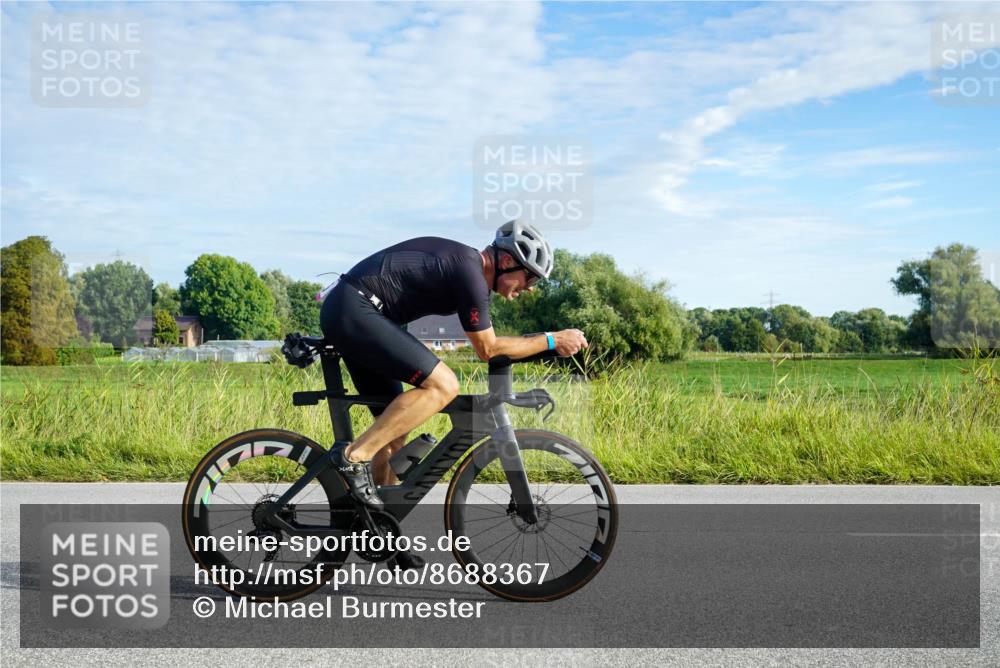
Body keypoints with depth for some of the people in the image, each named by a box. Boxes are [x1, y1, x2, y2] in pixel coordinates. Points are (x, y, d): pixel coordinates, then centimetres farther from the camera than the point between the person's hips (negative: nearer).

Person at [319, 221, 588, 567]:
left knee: (394, 428, 13)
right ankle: (356, 457, -15)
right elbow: (488, 348, -8)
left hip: (343, 312, 10)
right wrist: (552, 341, -2)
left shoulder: (462, 260, 15)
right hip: (354, 310, -10)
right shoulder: (471, 274, -14)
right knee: (443, 385, -19)